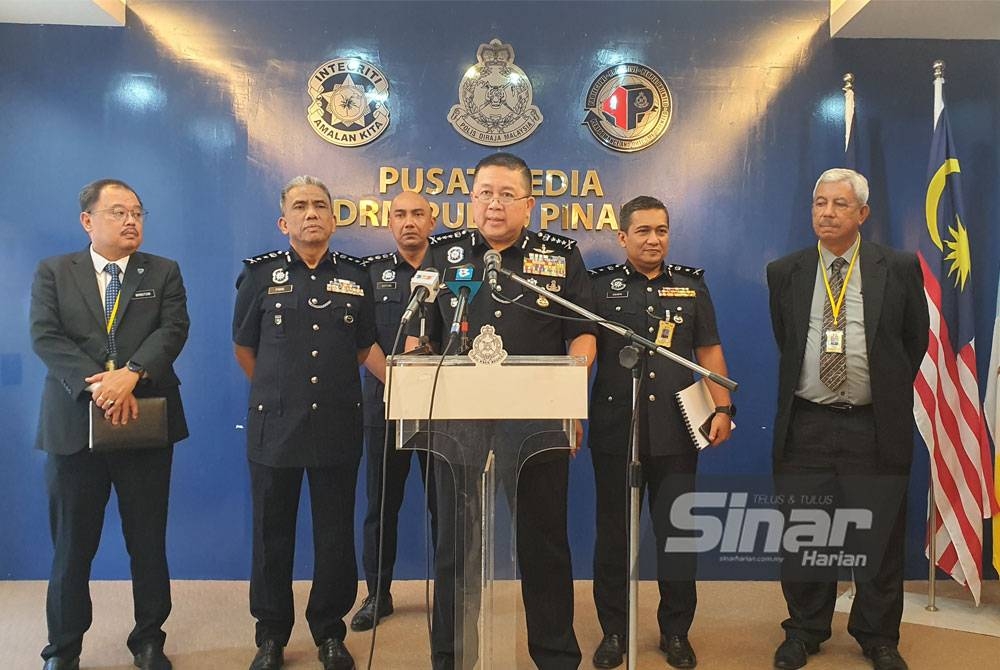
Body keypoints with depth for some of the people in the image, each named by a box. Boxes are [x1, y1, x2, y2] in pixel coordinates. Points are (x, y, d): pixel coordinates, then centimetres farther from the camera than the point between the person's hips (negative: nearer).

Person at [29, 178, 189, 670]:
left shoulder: (164, 273, 7)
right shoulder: (52, 272, 6)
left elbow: (172, 330, -7)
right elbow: (45, 337, -6)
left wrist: (131, 374, -23)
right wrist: (97, 385, -19)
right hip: (74, 424, 0)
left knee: (148, 541, 9)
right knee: (72, 543, 10)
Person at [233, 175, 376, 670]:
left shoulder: (354, 276, 6)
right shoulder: (260, 273, 2)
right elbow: (244, 346, 12)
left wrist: (334, 386, 11)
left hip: (338, 427, 1)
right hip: (274, 426, -1)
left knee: (335, 537, 8)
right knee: (272, 536, 9)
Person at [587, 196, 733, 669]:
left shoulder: (691, 285, 10)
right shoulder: (600, 285, 3)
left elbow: (709, 351, 10)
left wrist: (723, 408, 1)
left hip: (676, 431, 1)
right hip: (614, 430, -1)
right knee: (613, 533, 8)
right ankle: (613, 630, 23)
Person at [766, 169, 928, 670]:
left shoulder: (899, 268, 0)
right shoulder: (785, 272, 4)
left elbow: (915, 341, 9)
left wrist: (889, 393, 11)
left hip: (875, 427, -1)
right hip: (805, 426, 2)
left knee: (880, 539, 9)